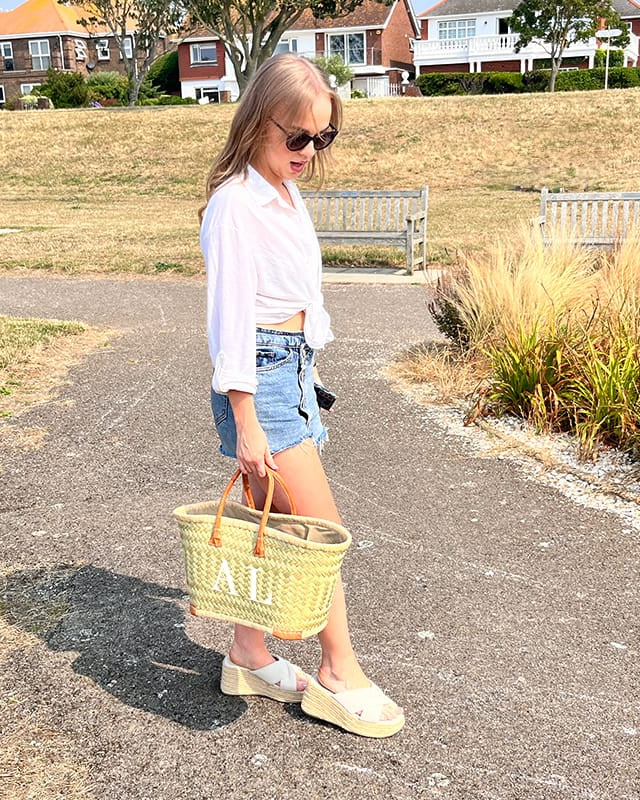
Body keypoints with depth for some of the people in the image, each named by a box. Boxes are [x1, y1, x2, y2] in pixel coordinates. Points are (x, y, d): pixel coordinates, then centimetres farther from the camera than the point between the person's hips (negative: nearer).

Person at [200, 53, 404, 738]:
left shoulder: (287, 193, 12)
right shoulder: (235, 204, -15)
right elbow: (229, 317, -18)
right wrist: (246, 422, -19)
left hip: (295, 367, 9)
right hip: (260, 374, -9)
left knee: (268, 521, 14)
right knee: (323, 527, -3)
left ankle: (248, 656, 27)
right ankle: (339, 675, 11)